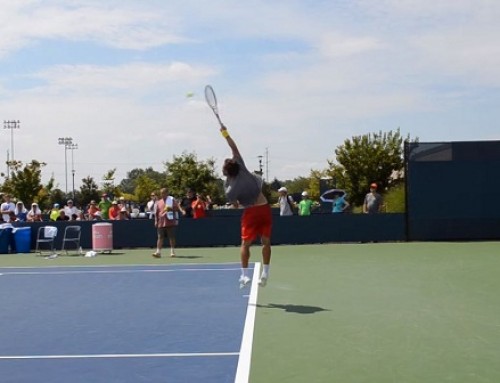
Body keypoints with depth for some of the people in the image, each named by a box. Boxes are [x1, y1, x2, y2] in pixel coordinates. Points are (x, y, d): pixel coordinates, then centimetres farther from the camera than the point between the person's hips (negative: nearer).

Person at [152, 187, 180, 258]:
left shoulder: (172, 200, 1)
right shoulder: (158, 202, 13)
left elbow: (177, 209, 0)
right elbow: (156, 213, 17)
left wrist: (171, 208, -18)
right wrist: (156, 221, 12)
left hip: (171, 223, -3)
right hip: (161, 223, 3)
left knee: (172, 237, 1)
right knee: (160, 238, -2)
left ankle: (172, 252, 11)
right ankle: (158, 252, -4)